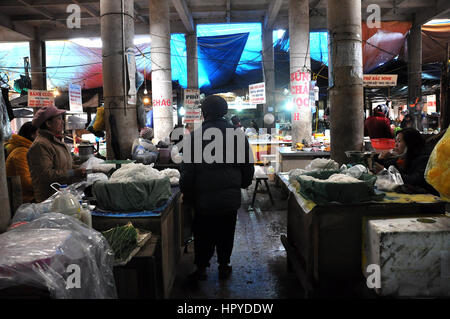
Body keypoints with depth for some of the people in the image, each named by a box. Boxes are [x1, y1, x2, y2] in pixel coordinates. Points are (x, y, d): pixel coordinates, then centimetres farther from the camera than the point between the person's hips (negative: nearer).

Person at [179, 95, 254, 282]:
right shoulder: (238, 135, -1)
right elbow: (248, 167, 6)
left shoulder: (195, 136, -10)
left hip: (204, 197, -2)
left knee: (203, 234, 12)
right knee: (226, 234, 15)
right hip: (230, 197, 2)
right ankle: (223, 266, 27)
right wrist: (243, 184, 23)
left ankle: (201, 268, 21)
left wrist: (187, 194, 5)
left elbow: (188, 170, -7)